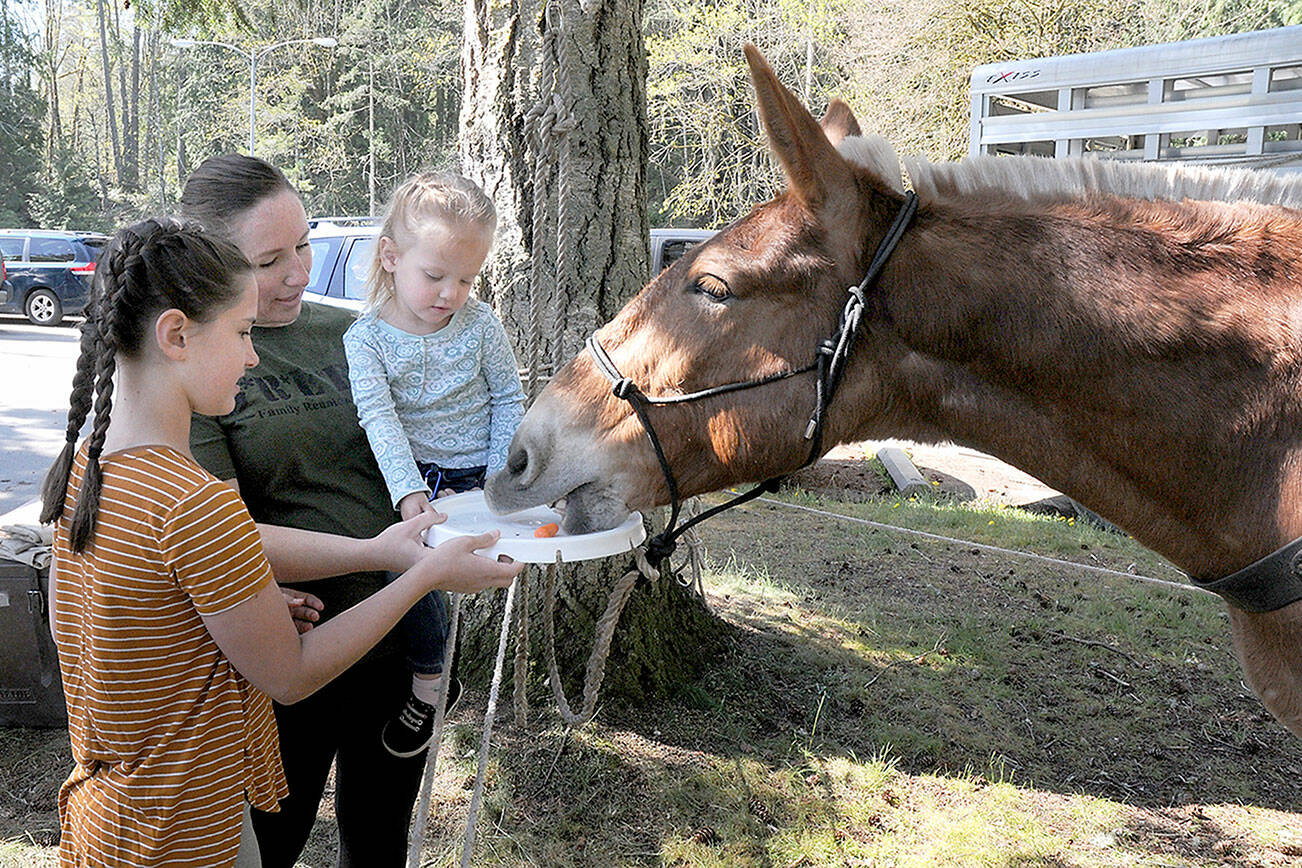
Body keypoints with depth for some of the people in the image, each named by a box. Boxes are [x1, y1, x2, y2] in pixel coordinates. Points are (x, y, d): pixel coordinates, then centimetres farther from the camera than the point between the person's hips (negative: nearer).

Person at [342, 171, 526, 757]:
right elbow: (379, 417, -15)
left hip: (471, 476, -2)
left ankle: (427, 685, -6)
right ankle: (429, 674, 3)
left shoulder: (480, 325, 0)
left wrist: (500, 479, -4)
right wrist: (409, 491, -28)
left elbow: (508, 400, 6)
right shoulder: (366, 336, -4)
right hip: (405, 477, 2)